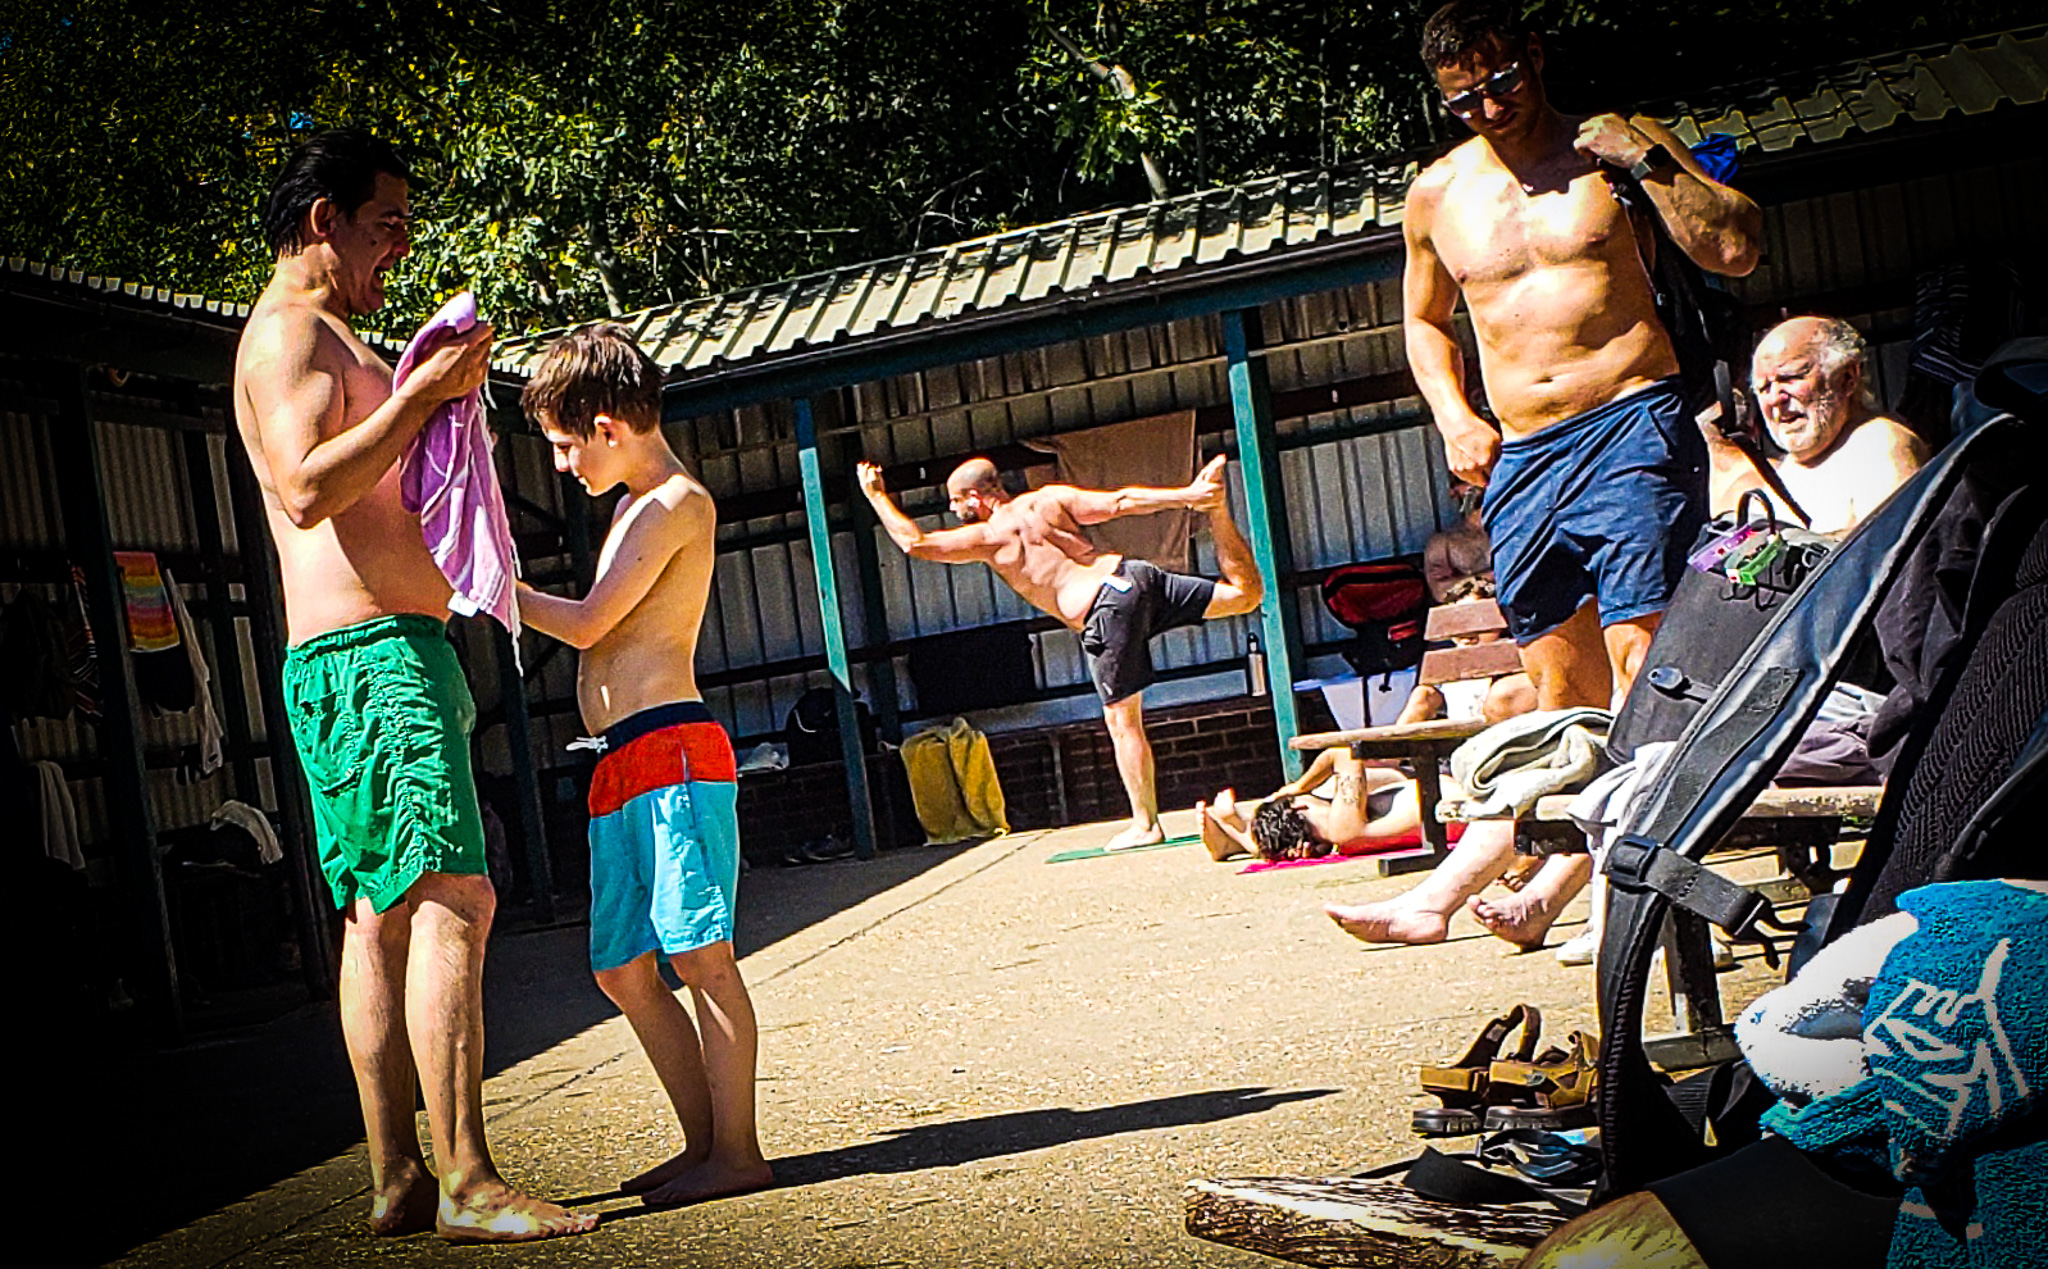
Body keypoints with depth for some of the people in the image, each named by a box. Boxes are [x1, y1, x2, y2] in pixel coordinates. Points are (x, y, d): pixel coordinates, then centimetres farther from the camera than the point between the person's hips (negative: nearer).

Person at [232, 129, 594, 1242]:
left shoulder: (325, 337, 27)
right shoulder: (289, 330, -5)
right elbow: (307, 489, -21)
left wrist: (442, 394, 18)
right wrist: (421, 394, -17)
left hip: (378, 653, 11)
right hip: (367, 650, -11)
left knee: (382, 915, 7)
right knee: (451, 897, -17)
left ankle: (398, 1181, 9)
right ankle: (465, 1184, -18)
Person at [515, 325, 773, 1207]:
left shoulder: (674, 504, -8)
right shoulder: (643, 507, 22)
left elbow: (589, 623, -12)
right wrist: (503, 587, 23)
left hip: (671, 751, -10)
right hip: (622, 769, 10)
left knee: (700, 955, -7)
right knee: (623, 969, 10)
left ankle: (736, 1152, 0)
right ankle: (705, 1142, 17)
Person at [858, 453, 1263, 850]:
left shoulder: (988, 536, 3)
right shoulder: (1050, 498, 14)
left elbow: (914, 542, 5)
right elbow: (1121, 501, 5)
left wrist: (875, 494, 15)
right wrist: (1185, 495, 2)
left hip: (1106, 611, -5)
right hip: (1134, 574, 5)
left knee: (1122, 721, 4)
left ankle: (1145, 825, 10)